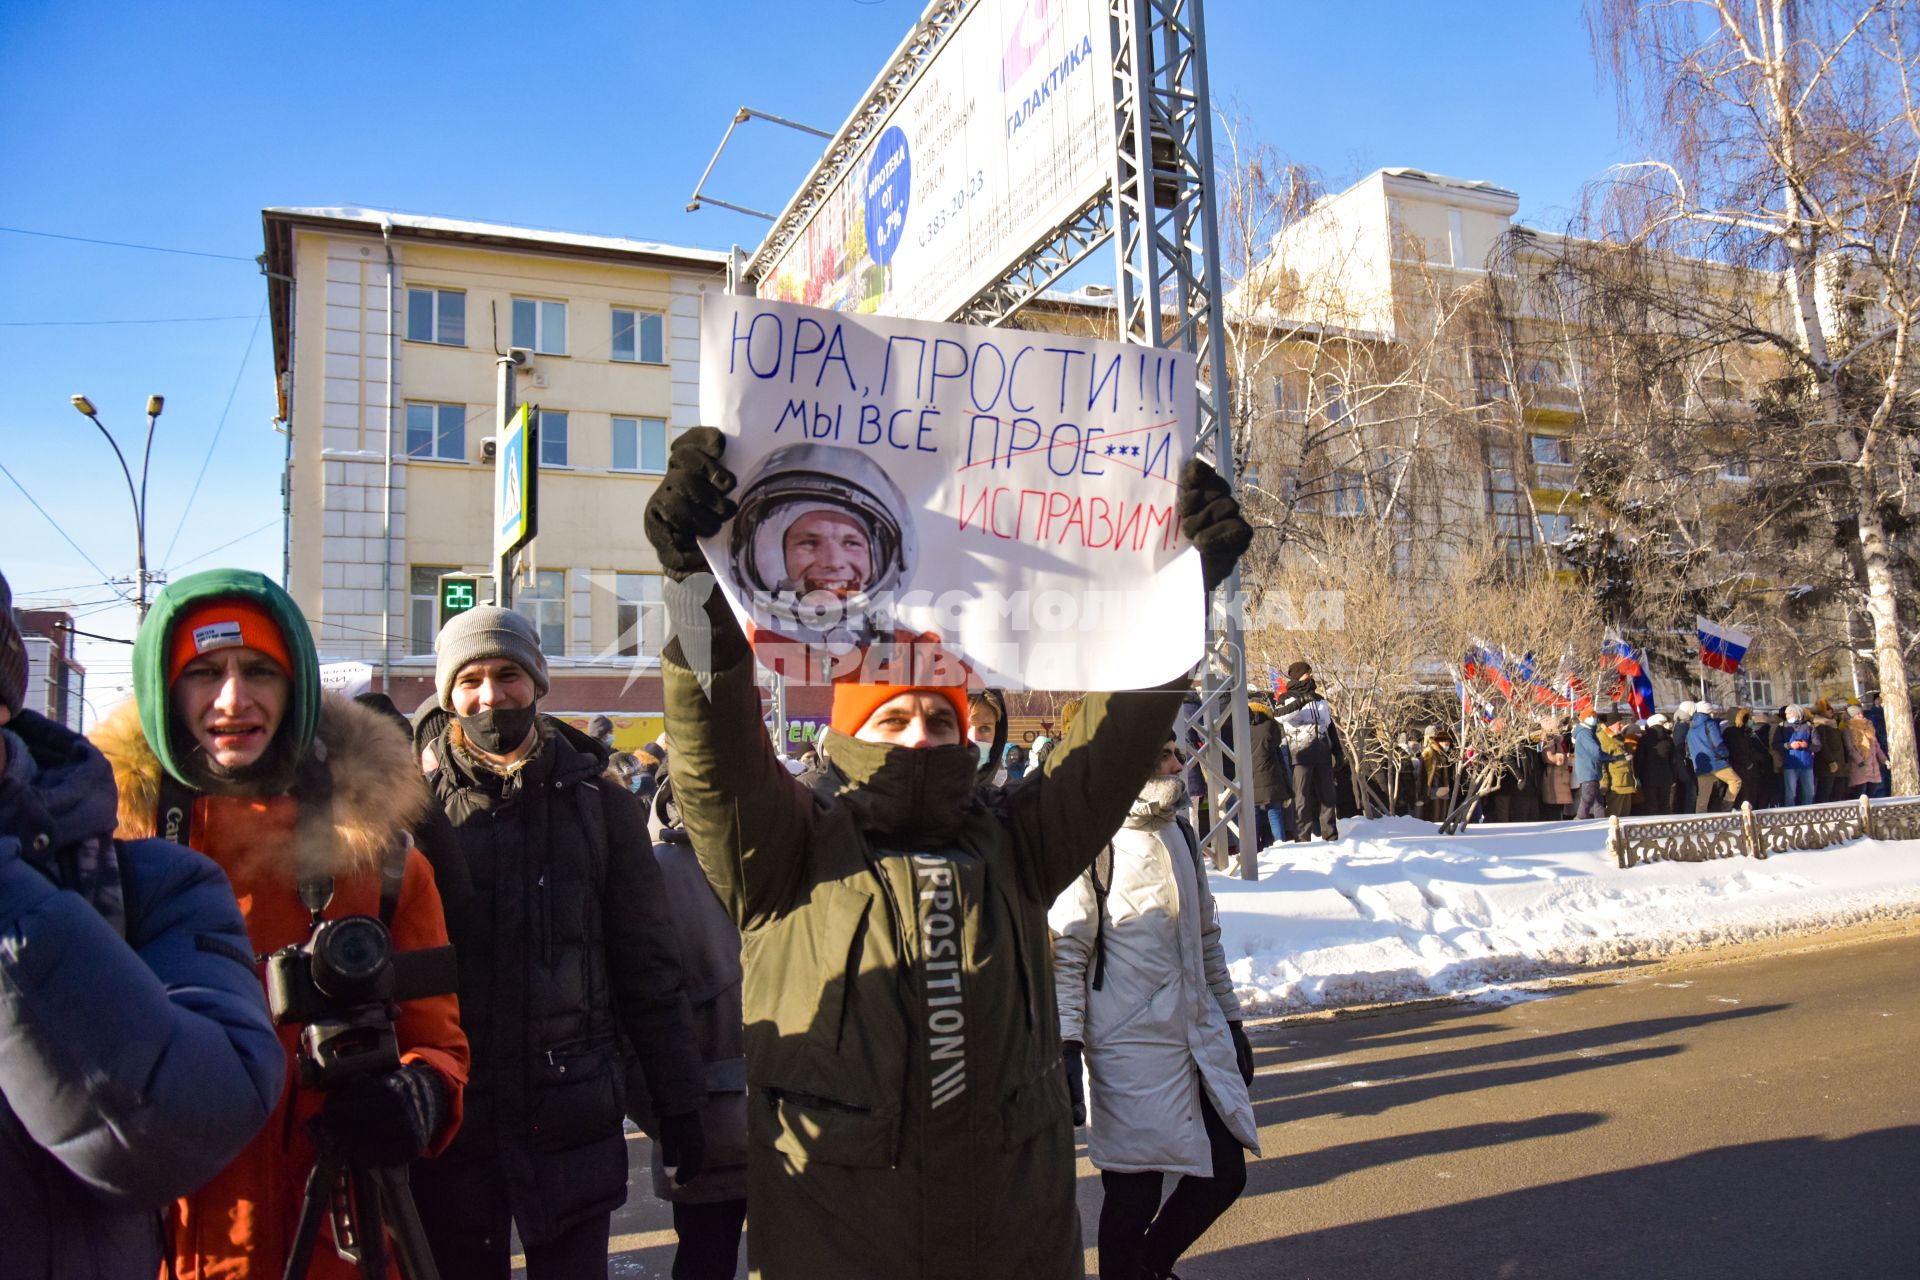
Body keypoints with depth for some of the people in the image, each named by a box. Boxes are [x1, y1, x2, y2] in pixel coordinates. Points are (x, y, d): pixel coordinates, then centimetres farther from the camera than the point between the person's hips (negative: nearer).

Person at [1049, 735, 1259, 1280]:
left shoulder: (1179, 831, 11)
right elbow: (1064, 951, -13)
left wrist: (1230, 1019, 20)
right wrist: (1066, 1045, -18)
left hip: (1200, 1032, 8)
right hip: (1132, 1045, -7)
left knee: (1226, 1172, 12)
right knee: (1135, 1194, 3)